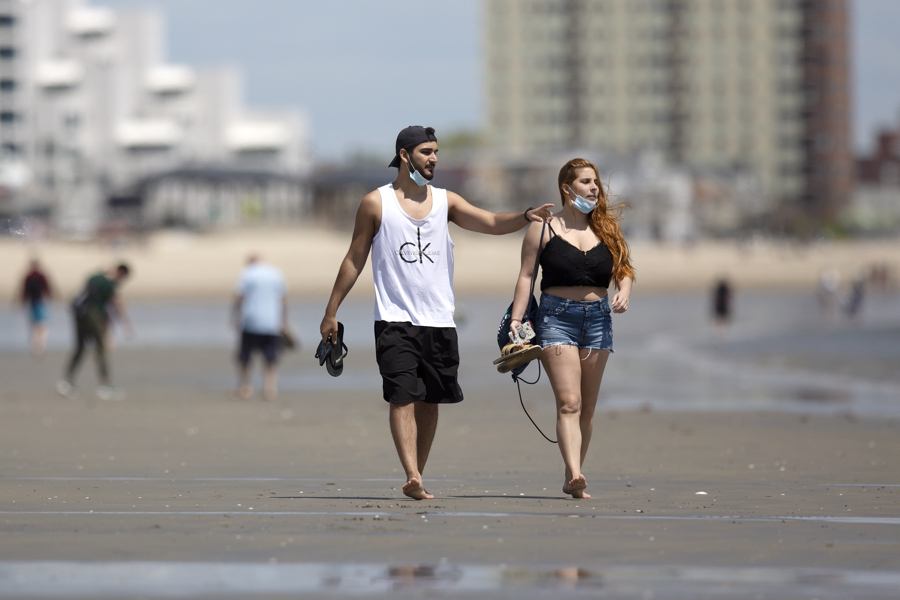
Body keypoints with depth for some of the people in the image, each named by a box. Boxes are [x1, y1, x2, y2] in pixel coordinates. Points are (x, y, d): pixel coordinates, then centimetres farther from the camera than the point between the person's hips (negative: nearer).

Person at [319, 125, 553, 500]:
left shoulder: (445, 201, 10)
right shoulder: (376, 203, 1)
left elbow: (492, 223, -3)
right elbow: (354, 260, 5)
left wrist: (525, 217, -23)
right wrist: (331, 312, 4)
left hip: (439, 321, 4)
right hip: (395, 319, -4)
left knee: (430, 401, 7)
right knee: (402, 397, -15)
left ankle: (416, 479, 16)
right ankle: (413, 477, -25)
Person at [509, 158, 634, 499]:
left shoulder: (606, 228, 12)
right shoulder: (543, 229, 0)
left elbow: (624, 269, 14)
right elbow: (526, 275, -1)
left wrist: (624, 291, -8)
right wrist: (516, 319, -9)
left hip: (598, 317, 4)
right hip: (557, 317, -4)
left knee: (587, 407, 7)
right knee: (569, 403, -17)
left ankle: (573, 478, 15)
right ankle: (574, 474, -29)